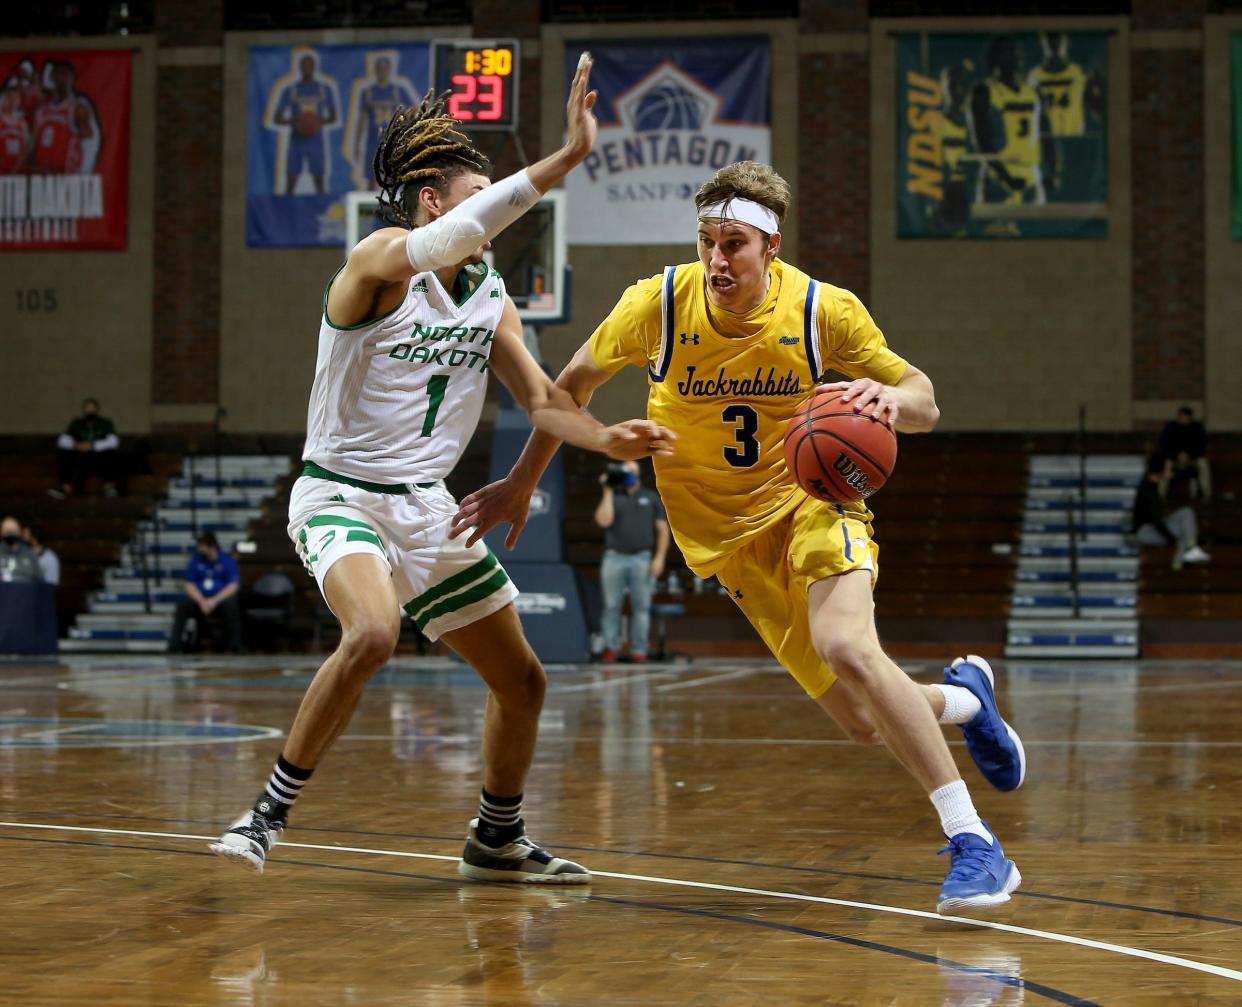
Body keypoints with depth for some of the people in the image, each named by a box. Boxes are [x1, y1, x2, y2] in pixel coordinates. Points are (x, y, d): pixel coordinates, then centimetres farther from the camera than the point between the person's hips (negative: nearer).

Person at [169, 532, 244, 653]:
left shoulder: (227, 560, 0)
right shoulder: (196, 560, 8)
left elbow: (234, 585, -8)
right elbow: (190, 585, 5)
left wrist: (215, 601, -20)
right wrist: (202, 601, -15)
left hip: (221, 599, -2)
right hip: (199, 599, 2)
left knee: (231, 605, -36)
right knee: (183, 605, -28)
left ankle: (235, 648, -29)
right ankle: (174, 647, -27)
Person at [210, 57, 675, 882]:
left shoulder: (493, 300, 6)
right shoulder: (380, 264, -17)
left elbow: (541, 398, 3)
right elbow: (454, 239, -37)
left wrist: (607, 439, -19)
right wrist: (566, 157, -46)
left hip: (427, 507, 8)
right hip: (342, 495, -7)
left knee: (522, 680, 10)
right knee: (373, 633, -35)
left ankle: (498, 840, 32)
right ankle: (271, 812, -20)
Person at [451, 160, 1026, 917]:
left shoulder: (824, 310, -16)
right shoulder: (657, 306, -15)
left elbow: (925, 405, -8)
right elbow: (575, 385, 3)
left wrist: (891, 399, -32)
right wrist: (520, 484, 9)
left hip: (811, 498, -1)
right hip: (723, 529, 1)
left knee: (847, 647, -32)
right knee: (864, 722, -3)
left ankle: (976, 846, -25)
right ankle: (964, 696, 33)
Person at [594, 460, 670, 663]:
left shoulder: (651, 498, 12)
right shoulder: (612, 498, 12)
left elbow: (663, 529, 9)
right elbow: (603, 521, -7)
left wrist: (659, 557, -1)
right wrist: (608, 492, -4)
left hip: (641, 558, 0)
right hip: (614, 557, 0)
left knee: (641, 606, -1)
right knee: (611, 606, -1)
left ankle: (639, 650, 1)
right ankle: (610, 648, 4)